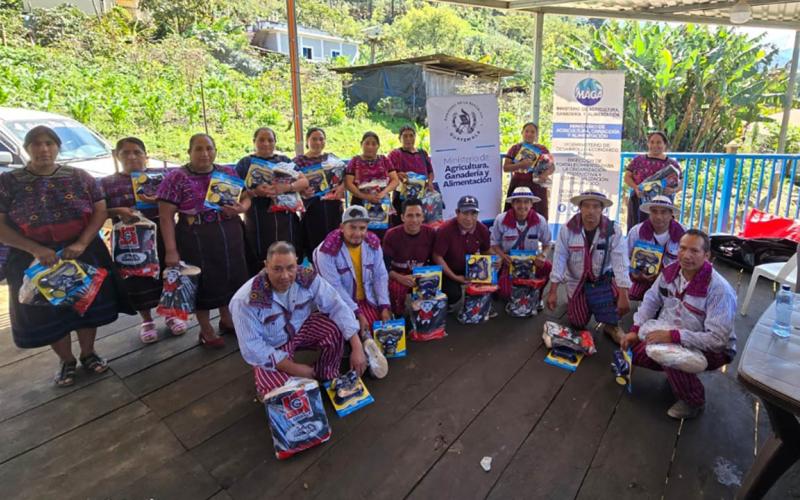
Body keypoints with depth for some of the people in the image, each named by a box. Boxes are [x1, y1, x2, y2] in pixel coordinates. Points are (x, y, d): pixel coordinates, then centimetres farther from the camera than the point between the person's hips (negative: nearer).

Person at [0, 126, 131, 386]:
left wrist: (81, 243, -16)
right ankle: (67, 361, 29)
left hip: (84, 254, 1)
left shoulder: (79, 177, -1)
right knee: (48, 313, 9)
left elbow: (100, 211, -3)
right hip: (34, 260, 0)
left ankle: (88, 354, 31)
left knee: (88, 304, 10)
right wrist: (36, 249, -20)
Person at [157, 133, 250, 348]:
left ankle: (226, 319, 37)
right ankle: (206, 330, 24)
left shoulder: (228, 173, 6)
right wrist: (171, 250, -15)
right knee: (203, 281, 6)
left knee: (230, 276, 14)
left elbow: (246, 197, 11)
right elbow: (166, 216, -9)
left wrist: (240, 208, -13)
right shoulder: (176, 177, -7)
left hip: (230, 235, 4)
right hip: (196, 239, -4)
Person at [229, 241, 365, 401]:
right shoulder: (245, 301, -32)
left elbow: (337, 306, -21)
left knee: (335, 328, -24)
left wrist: (357, 348, -29)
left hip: (302, 327, 3)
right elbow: (252, 348, -26)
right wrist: (294, 369, -25)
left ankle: (327, 377, 1)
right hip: (270, 348, -3)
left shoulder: (307, 278, -22)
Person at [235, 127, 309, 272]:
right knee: (261, 266, -4)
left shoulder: (284, 160, 15)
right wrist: (255, 192, -19)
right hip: (258, 223, -2)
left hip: (285, 219, 2)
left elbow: (304, 181, 4)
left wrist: (286, 187, -16)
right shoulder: (245, 163, 9)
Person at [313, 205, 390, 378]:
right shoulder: (327, 250, -20)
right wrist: (357, 314, -26)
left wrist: (384, 306, -11)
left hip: (367, 299, 5)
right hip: (339, 304, -5)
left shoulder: (373, 243, -4)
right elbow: (334, 287, -23)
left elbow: (380, 276, -1)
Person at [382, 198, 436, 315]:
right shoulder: (391, 235, -15)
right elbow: (384, 266, -14)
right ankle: (398, 316, -3)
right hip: (397, 276, -2)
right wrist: (400, 278, -31)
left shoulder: (431, 233, -8)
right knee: (395, 288, -35)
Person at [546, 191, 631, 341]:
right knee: (578, 324, 5)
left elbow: (620, 263, -22)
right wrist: (553, 291, -17)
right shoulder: (568, 229, -16)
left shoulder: (613, 230, -17)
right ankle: (573, 301, 40)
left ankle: (611, 325, 6)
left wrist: (623, 296, -30)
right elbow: (559, 259, -15)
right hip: (576, 282, 0)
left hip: (603, 280, 0)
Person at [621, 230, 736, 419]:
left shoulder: (720, 289, -28)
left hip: (713, 349, -6)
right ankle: (676, 372, 20)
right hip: (672, 338, 6)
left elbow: (718, 339, -31)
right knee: (634, 352, -6)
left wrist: (673, 336, -37)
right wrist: (635, 330, -5)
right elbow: (651, 300, 4)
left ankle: (694, 401, -5)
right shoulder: (670, 271, -10)